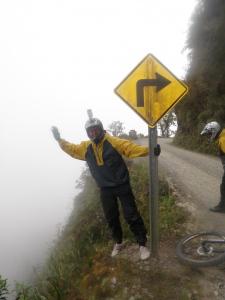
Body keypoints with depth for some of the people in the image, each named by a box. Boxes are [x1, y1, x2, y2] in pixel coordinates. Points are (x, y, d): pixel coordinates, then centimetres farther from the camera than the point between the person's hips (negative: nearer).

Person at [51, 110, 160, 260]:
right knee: (111, 218, 17)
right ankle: (118, 243, 39)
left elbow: (132, 148, -22)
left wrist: (149, 150, -34)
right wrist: (60, 140, 8)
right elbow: (71, 149, 15)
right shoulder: (86, 147, 2)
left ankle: (143, 244, 20)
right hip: (105, 189, 5)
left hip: (122, 186, -4)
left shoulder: (113, 141, -14)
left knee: (131, 215, 1)